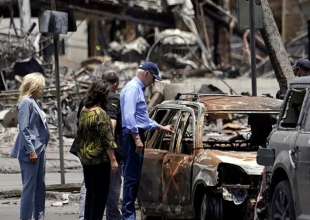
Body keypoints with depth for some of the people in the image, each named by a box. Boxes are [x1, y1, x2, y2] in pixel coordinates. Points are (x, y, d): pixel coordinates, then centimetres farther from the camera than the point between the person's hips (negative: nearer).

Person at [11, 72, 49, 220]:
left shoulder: (34, 102, 15)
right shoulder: (26, 102, -13)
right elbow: (24, 129, -18)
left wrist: (40, 149, 15)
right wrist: (31, 151, -21)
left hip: (39, 150, 9)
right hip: (31, 151, -9)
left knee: (40, 186, 13)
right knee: (29, 186, -7)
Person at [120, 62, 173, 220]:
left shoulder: (139, 88, 23)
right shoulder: (133, 88, -10)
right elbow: (129, 116, -21)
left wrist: (161, 128, 35)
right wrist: (137, 139, -23)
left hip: (136, 137, 10)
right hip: (132, 136, -10)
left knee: (134, 177, 10)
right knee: (131, 177, -11)